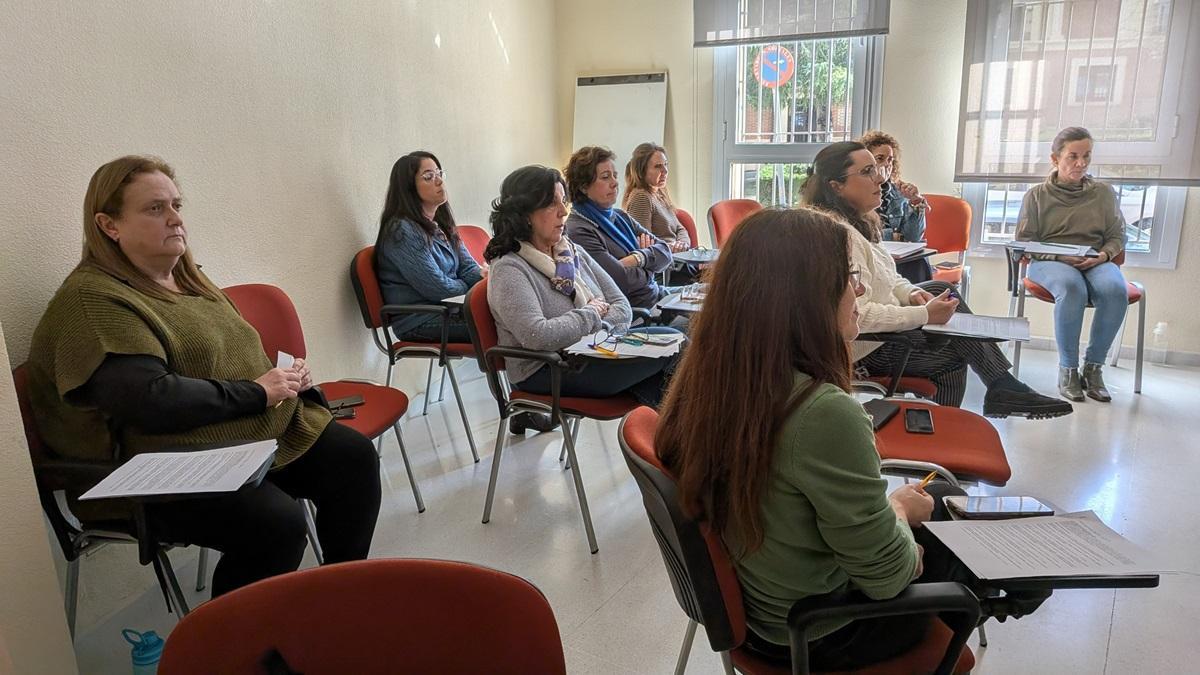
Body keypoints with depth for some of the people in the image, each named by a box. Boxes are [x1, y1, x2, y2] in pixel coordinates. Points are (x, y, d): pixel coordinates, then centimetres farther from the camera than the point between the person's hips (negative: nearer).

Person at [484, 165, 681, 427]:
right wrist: (592, 314, -11)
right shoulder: (509, 270, -12)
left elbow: (622, 306, 9)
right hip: (546, 372, -7)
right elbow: (539, 337, -25)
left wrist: (599, 330, -12)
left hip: (595, 351, 7)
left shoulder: (574, 251, 11)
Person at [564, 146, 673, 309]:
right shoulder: (578, 231, -14)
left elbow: (665, 252, 7)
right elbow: (623, 280, -21)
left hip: (659, 295, 8)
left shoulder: (621, 217, 13)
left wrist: (639, 258, -14)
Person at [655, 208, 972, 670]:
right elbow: (886, 578, -22)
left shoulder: (710, 377, -12)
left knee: (939, 494, 23)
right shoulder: (824, 413, -37)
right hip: (814, 632, -6)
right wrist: (898, 509, -4)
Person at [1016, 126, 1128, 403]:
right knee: (1072, 288, -39)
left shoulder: (1104, 193, 14)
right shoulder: (1037, 195, 8)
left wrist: (1103, 255, -9)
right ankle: (1068, 368, -25)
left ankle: (1093, 366, -18)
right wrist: (1059, 256, -12)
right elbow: (1024, 241, 5)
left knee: (1116, 289, -34)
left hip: (1095, 262, 2)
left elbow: (1117, 237, 15)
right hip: (1048, 262, -2)